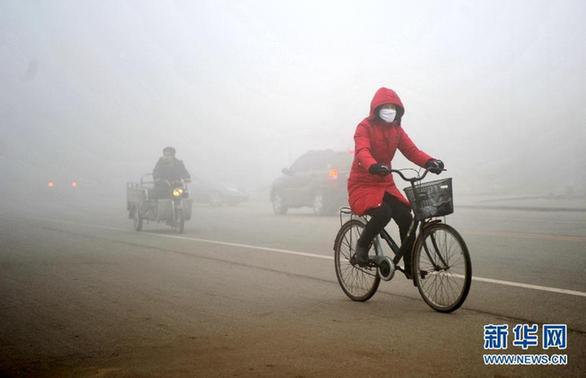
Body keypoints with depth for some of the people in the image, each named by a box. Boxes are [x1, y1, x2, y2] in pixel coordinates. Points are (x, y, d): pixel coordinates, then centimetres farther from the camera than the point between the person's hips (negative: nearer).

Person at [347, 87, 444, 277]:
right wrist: (373, 166, -51)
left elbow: (411, 150, -6)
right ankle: (362, 245, -5)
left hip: (385, 184, 6)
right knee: (383, 212, -32)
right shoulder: (365, 127, -12)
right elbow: (362, 151, -29)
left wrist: (429, 162, -26)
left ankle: (410, 267, 1)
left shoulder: (396, 129, 6)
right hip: (363, 184, -6)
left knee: (406, 217, -12)